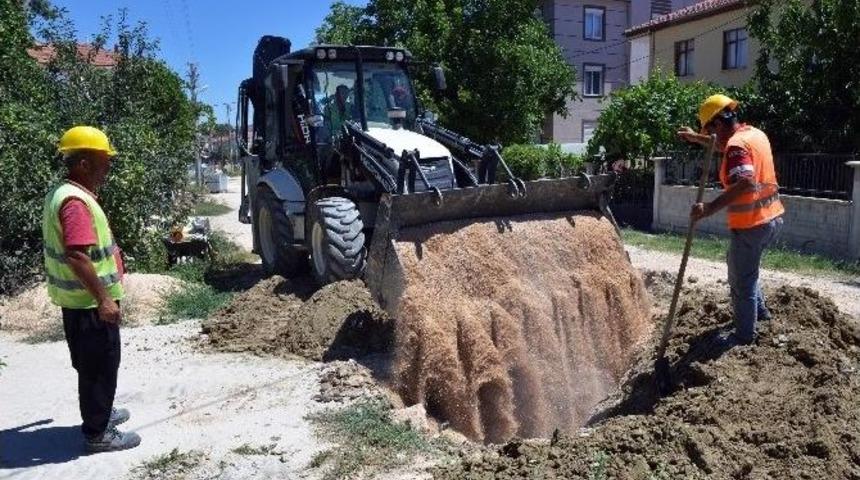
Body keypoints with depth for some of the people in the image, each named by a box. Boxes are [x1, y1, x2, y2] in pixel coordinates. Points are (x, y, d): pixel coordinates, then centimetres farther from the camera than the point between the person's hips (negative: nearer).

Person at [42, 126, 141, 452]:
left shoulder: (64, 193, 10)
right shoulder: (76, 201, -23)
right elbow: (77, 257, -29)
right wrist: (104, 298, -26)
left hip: (81, 299, 10)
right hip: (89, 302, -10)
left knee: (93, 364, 23)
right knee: (100, 366, 2)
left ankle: (99, 413, 38)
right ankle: (98, 433, 13)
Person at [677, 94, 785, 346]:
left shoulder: (736, 144, -21)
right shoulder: (755, 134, 8)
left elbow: (745, 182, -36)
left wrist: (711, 207, -40)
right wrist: (697, 138, 30)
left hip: (751, 225, -10)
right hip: (772, 217, 10)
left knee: (742, 282, 4)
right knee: (737, 262, 30)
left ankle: (744, 335, 16)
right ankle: (759, 309, 42)